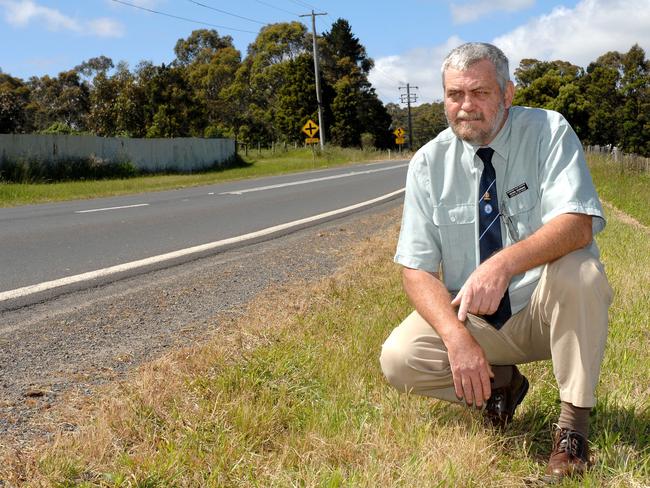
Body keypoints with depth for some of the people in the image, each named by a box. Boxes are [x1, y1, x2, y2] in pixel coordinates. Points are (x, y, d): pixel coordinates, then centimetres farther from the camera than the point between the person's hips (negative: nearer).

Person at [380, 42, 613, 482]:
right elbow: (417, 269, -8)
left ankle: (573, 422, -17)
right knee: (398, 359, -20)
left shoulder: (549, 132, -11)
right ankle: (499, 381, 7)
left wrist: (503, 264, -45)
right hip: (469, 316, 2)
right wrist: (457, 337, -25)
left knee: (578, 272, -33)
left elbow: (578, 224, -27)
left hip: (546, 309, -2)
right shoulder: (429, 163, -5)